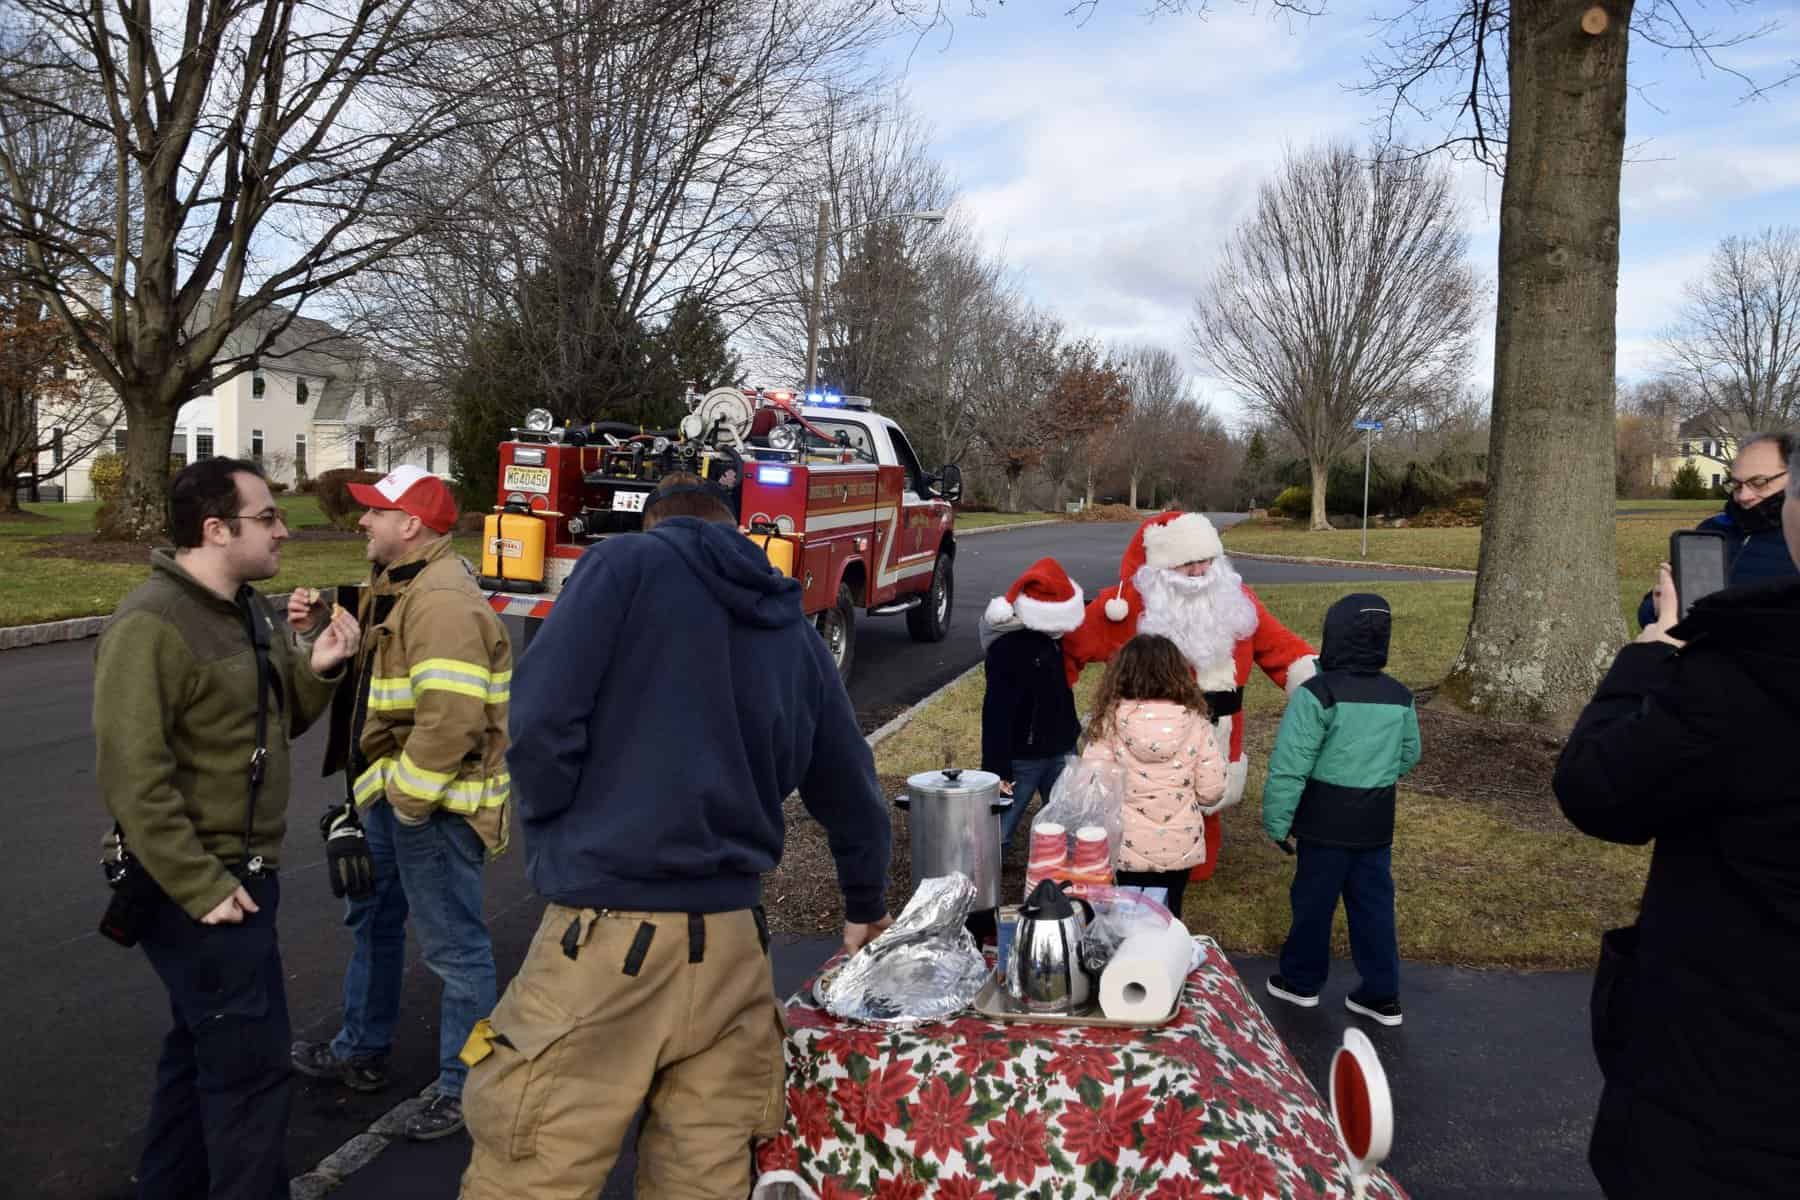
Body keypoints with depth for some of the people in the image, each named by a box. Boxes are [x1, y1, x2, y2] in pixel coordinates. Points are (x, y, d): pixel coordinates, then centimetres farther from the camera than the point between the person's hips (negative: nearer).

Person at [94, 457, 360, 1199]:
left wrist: (316, 672, -4)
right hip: (197, 885, -10)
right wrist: (202, 888, -24)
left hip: (242, 869, 10)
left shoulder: (247, 609, 9)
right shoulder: (152, 626, -21)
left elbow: (276, 722, 16)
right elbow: (134, 780, -25)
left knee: (203, 1045, 22)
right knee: (251, 1062, -3)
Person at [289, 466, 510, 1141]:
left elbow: (452, 717, -31)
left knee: (454, 945, 2)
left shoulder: (443, 602, -24)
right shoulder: (398, 586, 11)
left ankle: (464, 1087, 16)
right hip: (394, 792, 11)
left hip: (436, 803, -11)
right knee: (373, 920, 25)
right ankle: (362, 1051, 43)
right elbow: (377, 671, 17)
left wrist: (410, 795, -22)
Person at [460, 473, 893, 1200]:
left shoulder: (631, 563, 0)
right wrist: (866, 909, 38)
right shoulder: (796, 634, 14)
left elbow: (540, 724, -11)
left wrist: (556, 846, 7)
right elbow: (849, 794, 22)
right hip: (733, 946, 5)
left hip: (608, 938, -5)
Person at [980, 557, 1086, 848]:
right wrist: (997, 769, -24)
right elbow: (996, 713, -24)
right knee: (996, 835, -3)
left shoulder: (1049, 637, 3)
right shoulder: (1007, 648, -22)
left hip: (1060, 752, 8)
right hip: (1022, 757, -8)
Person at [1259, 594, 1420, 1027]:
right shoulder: (1400, 696, 3)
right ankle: (1382, 995, 19)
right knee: (1374, 904, 13)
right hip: (1377, 824, 5)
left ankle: (1301, 981, 25)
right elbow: (1409, 756, 17)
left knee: (1314, 901, 10)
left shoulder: (1318, 693, -17)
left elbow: (1289, 765, -18)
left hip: (1326, 823, -5)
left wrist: (1277, 821, -10)